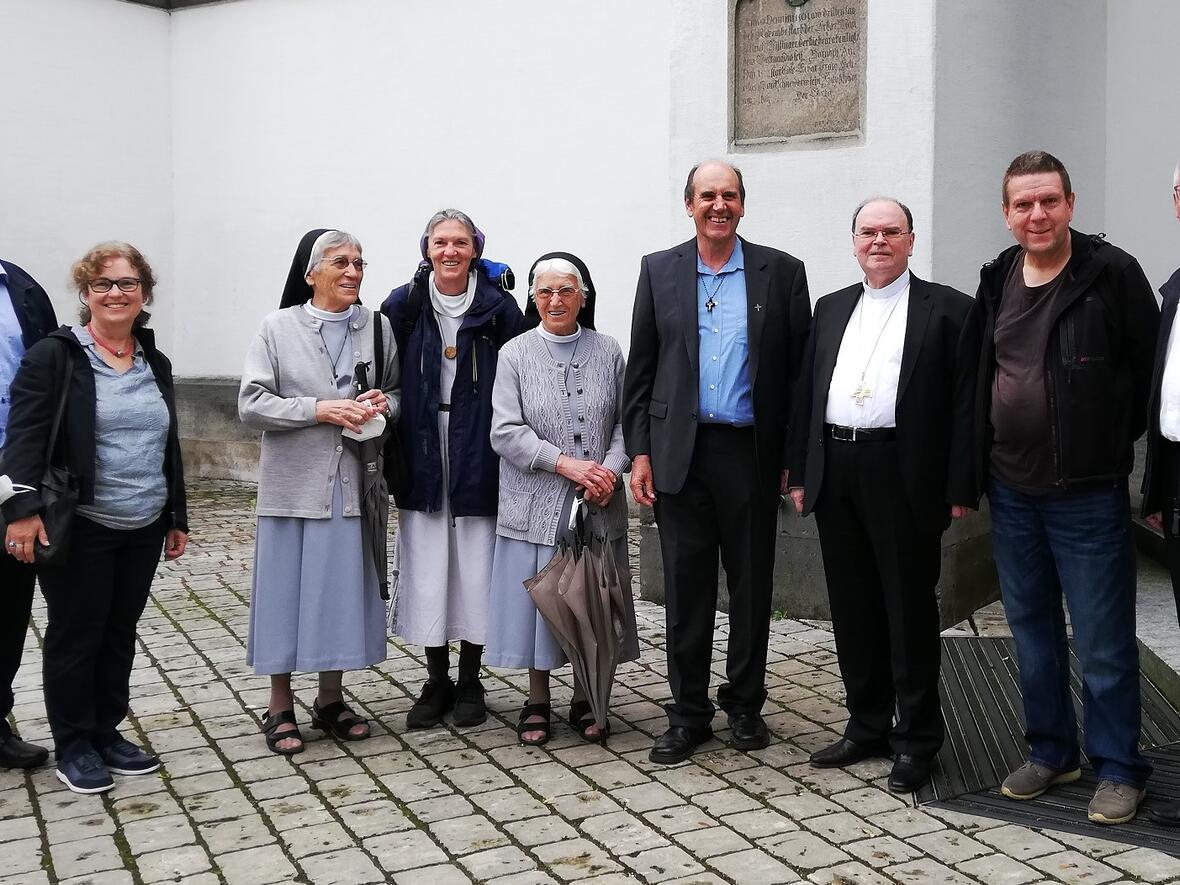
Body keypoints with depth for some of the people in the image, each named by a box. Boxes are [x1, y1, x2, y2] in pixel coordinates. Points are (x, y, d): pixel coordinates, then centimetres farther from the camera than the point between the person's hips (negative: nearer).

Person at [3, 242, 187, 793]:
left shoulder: (156, 365, 13)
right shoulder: (53, 356, -6)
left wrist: (177, 517, 16)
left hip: (143, 531, 6)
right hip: (80, 530, -5)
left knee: (120, 634, 13)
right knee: (76, 636, 5)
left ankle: (106, 733, 26)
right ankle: (73, 747, 18)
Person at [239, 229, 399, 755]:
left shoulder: (377, 326, 6)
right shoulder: (278, 328, -1)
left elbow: (398, 391, 14)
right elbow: (251, 405, -7)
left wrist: (384, 405, -9)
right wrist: (320, 409, -17)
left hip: (353, 484, 3)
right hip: (294, 485, -2)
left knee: (344, 588, 9)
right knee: (287, 591, 3)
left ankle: (330, 701, 24)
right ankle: (280, 709, 16)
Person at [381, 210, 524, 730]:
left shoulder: (499, 309, -1)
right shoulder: (402, 306, 3)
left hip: (479, 458, -1)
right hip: (422, 458, 1)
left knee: (475, 568, 4)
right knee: (426, 569, 5)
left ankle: (470, 682, 19)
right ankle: (436, 682, 19)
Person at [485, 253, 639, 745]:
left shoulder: (608, 352, 7)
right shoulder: (515, 355, 1)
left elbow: (624, 423, 6)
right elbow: (506, 432, -7)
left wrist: (610, 471, -13)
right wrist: (568, 464, -17)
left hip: (598, 507, 2)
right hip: (536, 507, -1)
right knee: (537, 600, 4)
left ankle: (583, 700, 23)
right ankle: (537, 701, 21)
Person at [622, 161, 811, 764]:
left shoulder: (781, 272, 4)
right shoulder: (659, 271, 8)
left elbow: (799, 369, 3)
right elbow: (640, 369, 7)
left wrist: (795, 456, -1)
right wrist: (639, 452, 0)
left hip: (752, 452, 0)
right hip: (680, 452, 1)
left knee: (752, 584, 8)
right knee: (685, 587, 5)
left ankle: (745, 706, 24)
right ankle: (688, 713, 16)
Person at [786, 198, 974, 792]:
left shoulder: (947, 309, 0)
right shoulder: (831, 309, 16)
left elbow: (965, 402, -5)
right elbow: (806, 393, 15)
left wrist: (960, 487, -11)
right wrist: (800, 473, 9)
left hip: (904, 475, -5)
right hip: (836, 474, 5)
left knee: (910, 609, 2)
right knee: (852, 609, 12)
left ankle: (916, 740, 15)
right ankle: (867, 726, 25)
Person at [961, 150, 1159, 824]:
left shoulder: (1113, 274, -8)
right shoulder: (999, 281, 8)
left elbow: (1152, 367, -5)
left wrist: (1115, 441, -4)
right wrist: (973, 472, 10)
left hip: (1088, 493, -5)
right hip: (1012, 490, 6)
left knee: (1104, 639, 1)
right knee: (1031, 626, 15)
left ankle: (1119, 768, 16)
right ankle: (1051, 752, 29)